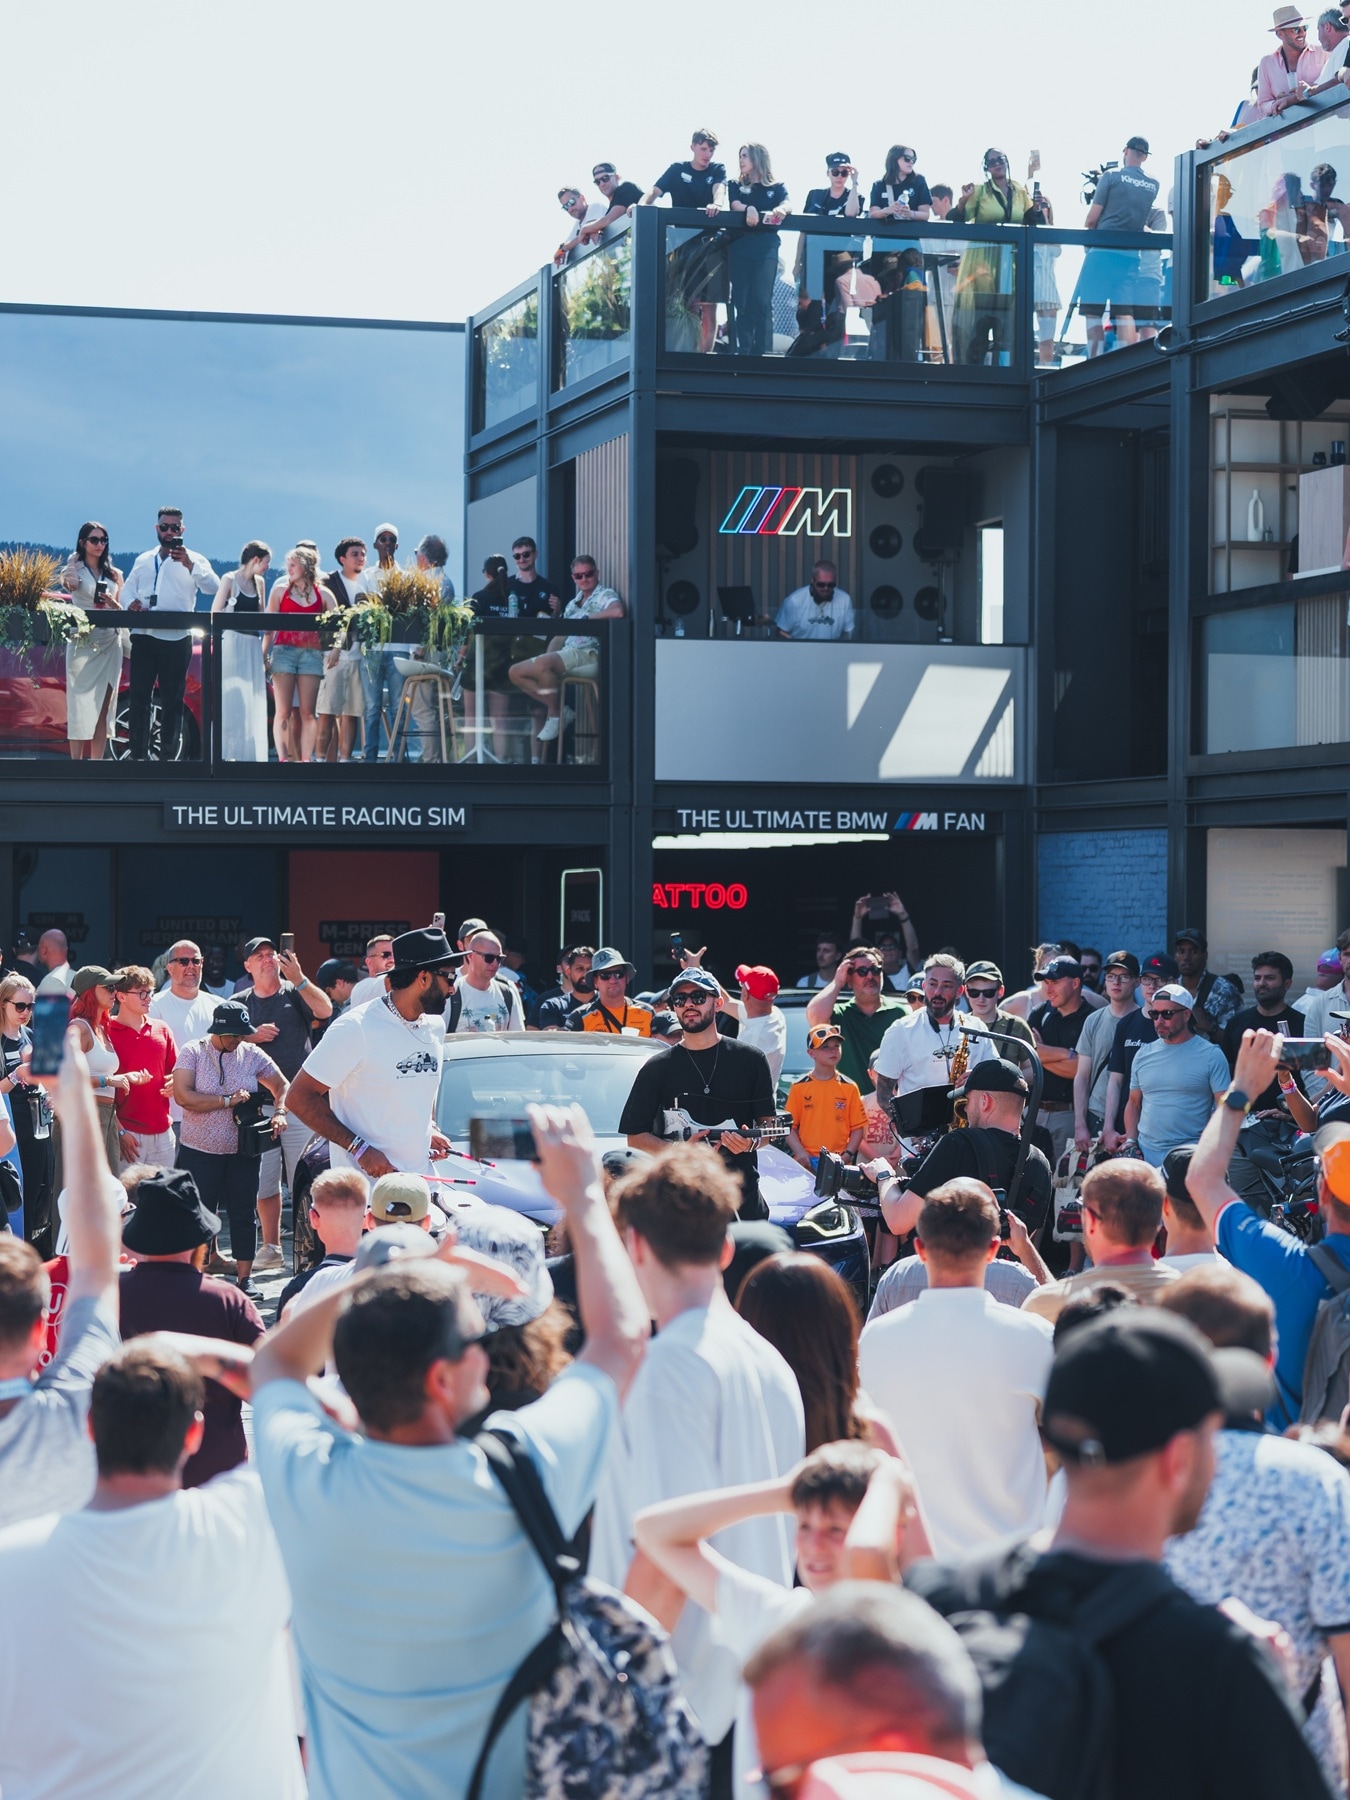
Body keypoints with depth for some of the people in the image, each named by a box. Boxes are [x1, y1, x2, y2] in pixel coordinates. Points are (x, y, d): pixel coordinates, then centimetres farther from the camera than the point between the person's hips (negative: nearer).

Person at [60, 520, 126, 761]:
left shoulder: (114, 574, 13)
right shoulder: (75, 570, 1)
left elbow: (121, 610, 15)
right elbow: (69, 584, -21)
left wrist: (113, 603, -3)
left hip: (110, 644, 4)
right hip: (83, 643, -4)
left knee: (103, 707, 2)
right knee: (81, 704, -7)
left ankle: (97, 761, 4)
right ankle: (76, 761, -7)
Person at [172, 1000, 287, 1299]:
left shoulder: (251, 1054, 3)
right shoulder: (193, 1052, -6)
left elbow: (281, 1086, 12)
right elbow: (182, 1096, -16)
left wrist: (279, 1112, -8)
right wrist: (226, 1101, -18)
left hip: (243, 1151, 3)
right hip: (200, 1151, -3)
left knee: (244, 1214, 5)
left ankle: (244, 1277, 13)